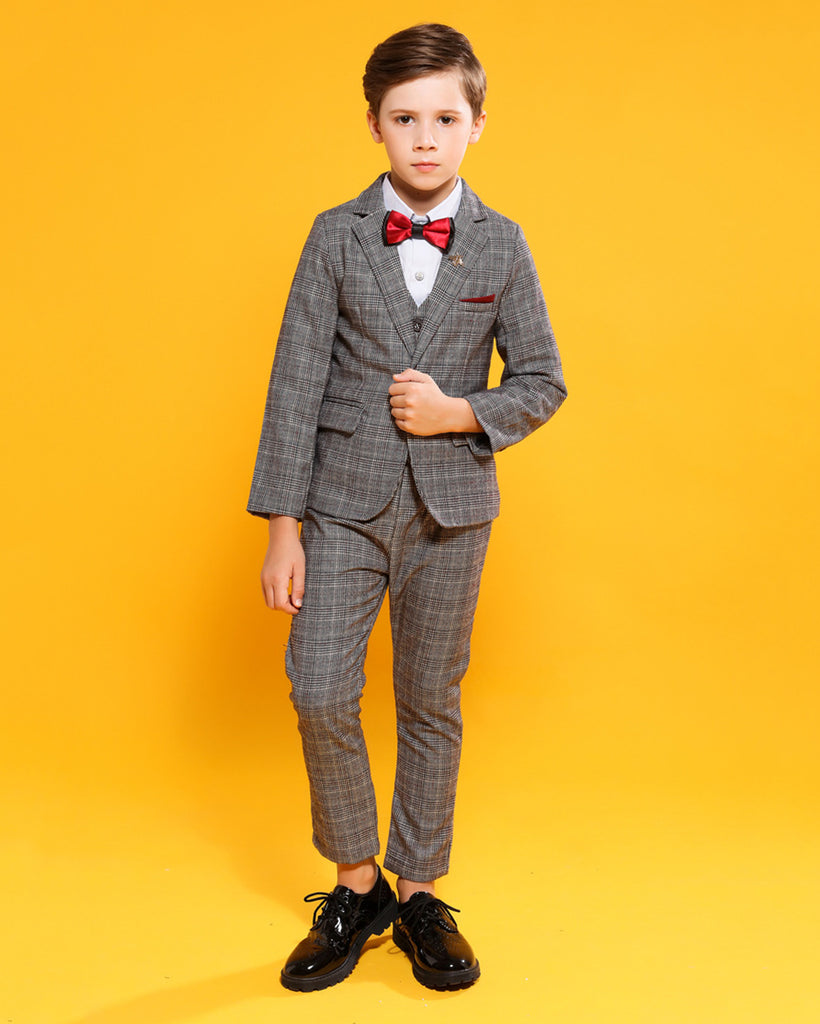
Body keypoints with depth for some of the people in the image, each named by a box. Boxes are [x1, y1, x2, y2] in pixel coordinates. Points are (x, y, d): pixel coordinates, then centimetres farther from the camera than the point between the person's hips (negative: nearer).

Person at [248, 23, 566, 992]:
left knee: (432, 705, 9)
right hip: (345, 502, 0)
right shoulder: (335, 236, 0)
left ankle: (419, 893, 26)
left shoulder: (500, 245, 2)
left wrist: (459, 413, -13)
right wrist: (282, 527, -6)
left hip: (451, 508, 1)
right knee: (320, 697, -6)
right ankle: (355, 886, 17)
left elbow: (542, 382, 6)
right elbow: (295, 384, -3)